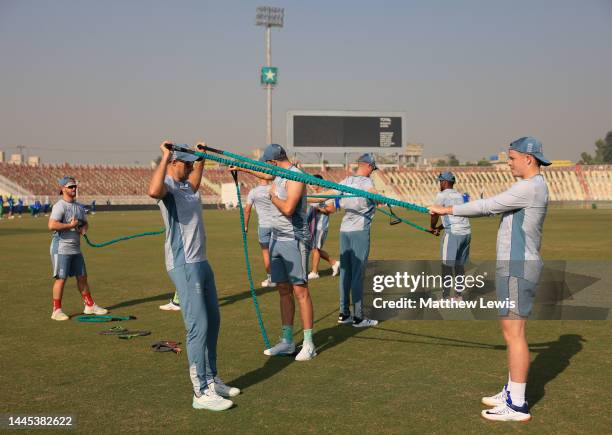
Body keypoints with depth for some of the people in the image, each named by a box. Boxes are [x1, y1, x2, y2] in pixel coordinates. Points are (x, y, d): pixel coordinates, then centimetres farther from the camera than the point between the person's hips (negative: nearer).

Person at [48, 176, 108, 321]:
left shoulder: (79, 206, 13)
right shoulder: (59, 206, -13)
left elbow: (85, 223, 25)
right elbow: (52, 225, -26)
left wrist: (84, 228, 2)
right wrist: (71, 225, -18)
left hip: (76, 249, 8)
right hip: (61, 248, -8)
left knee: (82, 277, 13)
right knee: (61, 278, -5)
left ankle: (90, 306, 24)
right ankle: (56, 311, 3)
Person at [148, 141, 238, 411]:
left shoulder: (186, 185, 17)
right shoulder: (167, 186, -11)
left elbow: (197, 175, 43)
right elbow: (153, 191, -37)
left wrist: (201, 155, 40)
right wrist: (165, 157, -29)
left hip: (201, 262, 10)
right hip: (184, 265, -10)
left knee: (213, 321, 16)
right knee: (198, 326, -11)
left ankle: (211, 379, 28)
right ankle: (201, 392, -7)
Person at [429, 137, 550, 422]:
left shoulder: (530, 187, -16)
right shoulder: (532, 187, 16)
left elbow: (488, 206, -17)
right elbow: (496, 208, 18)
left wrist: (448, 210, -7)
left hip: (518, 268, -11)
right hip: (515, 266, 11)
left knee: (513, 332, -9)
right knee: (511, 329, 15)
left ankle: (517, 405, -5)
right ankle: (512, 392, 24)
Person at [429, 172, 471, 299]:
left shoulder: (442, 195, -4)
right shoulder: (459, 195, 19)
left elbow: (434, 214, -2)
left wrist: (432, 227, 17)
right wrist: (439, 228, 21)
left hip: (453, 233, -7)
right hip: (466, 232, 7)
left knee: (447, 266, -1)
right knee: (460, 265, 16)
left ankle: (445, 296, 0)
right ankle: (459, 294, 22)